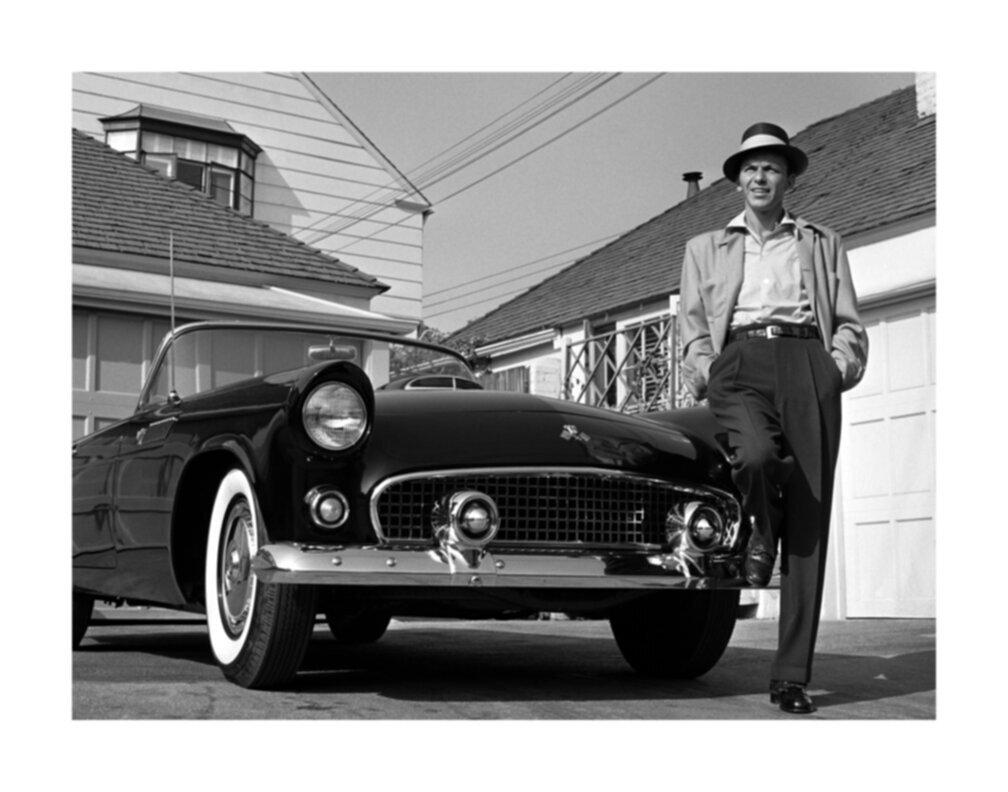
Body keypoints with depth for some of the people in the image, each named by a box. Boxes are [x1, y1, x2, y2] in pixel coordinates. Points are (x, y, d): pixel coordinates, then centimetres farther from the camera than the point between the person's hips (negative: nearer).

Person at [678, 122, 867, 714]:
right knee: (756, 455, -36)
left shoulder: (824, 244, 26)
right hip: (741, 360, -1)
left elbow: (850, 323, 19)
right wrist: (704, 371, -2)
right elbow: (693, 325, 17)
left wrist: (840, 365, -2)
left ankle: (793, 676, -5)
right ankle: (759, 532, 1)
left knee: (810, 524, -9)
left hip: (808, 365, 1)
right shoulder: (707, 248, 26)